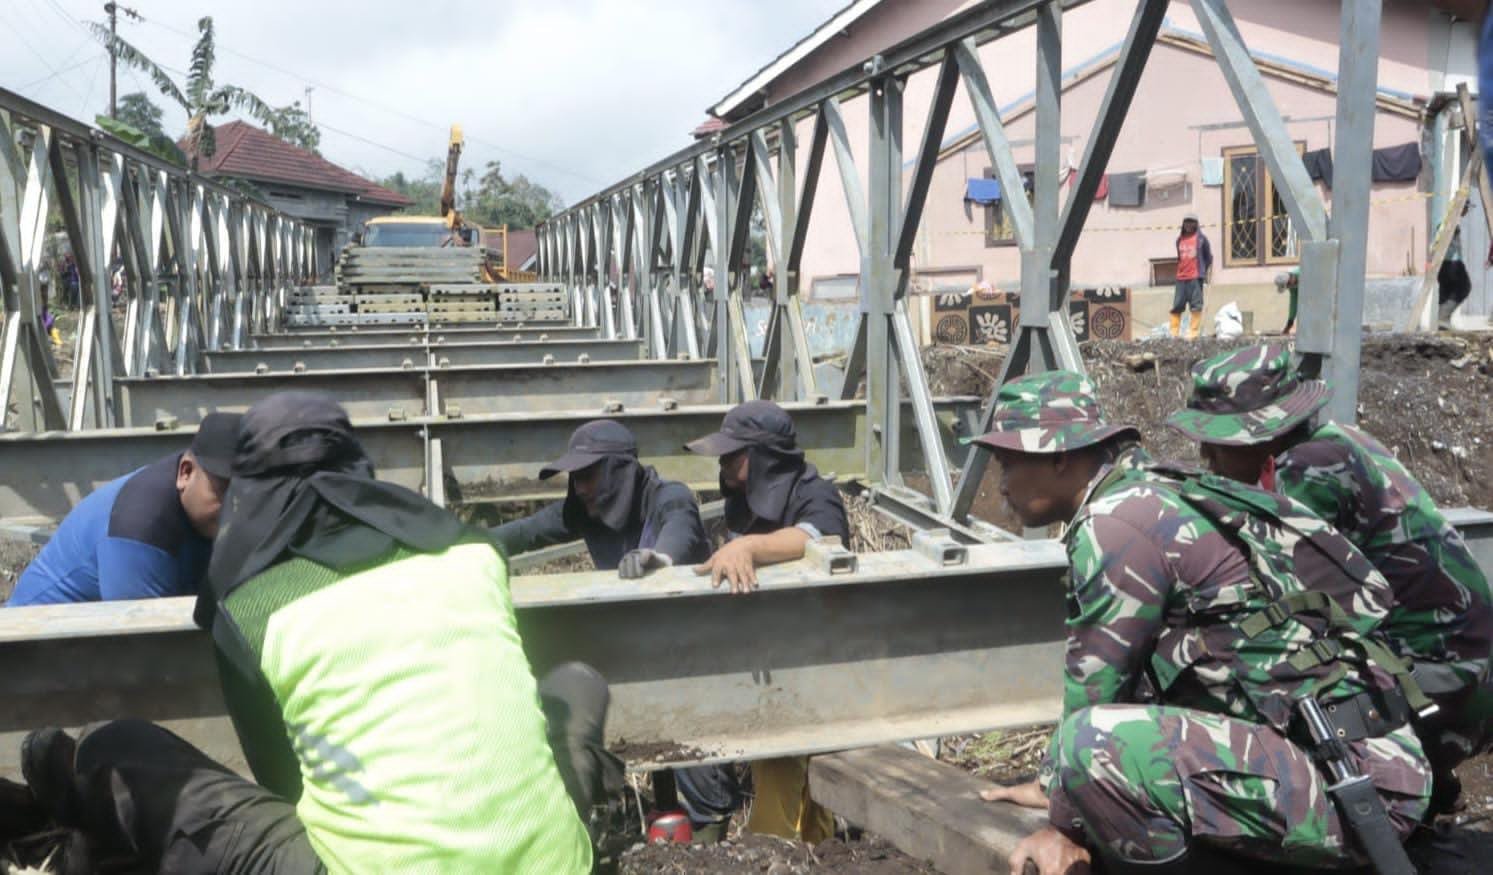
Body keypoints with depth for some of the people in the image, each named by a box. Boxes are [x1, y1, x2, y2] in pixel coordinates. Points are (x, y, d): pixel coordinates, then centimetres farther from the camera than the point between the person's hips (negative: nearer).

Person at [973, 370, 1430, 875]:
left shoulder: (1116, 523, -14)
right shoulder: (1157, 498, 15)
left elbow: (1094, 687, -9)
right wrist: (1054, 783, 27)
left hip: (1352, 783, -10)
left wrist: (1064, 826, 3)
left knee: (1094, 743, -26)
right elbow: (1115, 682, 23)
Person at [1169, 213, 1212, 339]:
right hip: (1181, 277, 4)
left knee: (1196, 305, -4)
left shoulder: (1201, 238, 2)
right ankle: (1174, 332, 4)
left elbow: (1208, 256, 7)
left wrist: (1204, 272, 6)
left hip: (1195, 277, -4)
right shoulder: (1180, 239, 13)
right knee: (1177, 306, 1)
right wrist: (1180, 270, 15)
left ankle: (1194, 332, -3)